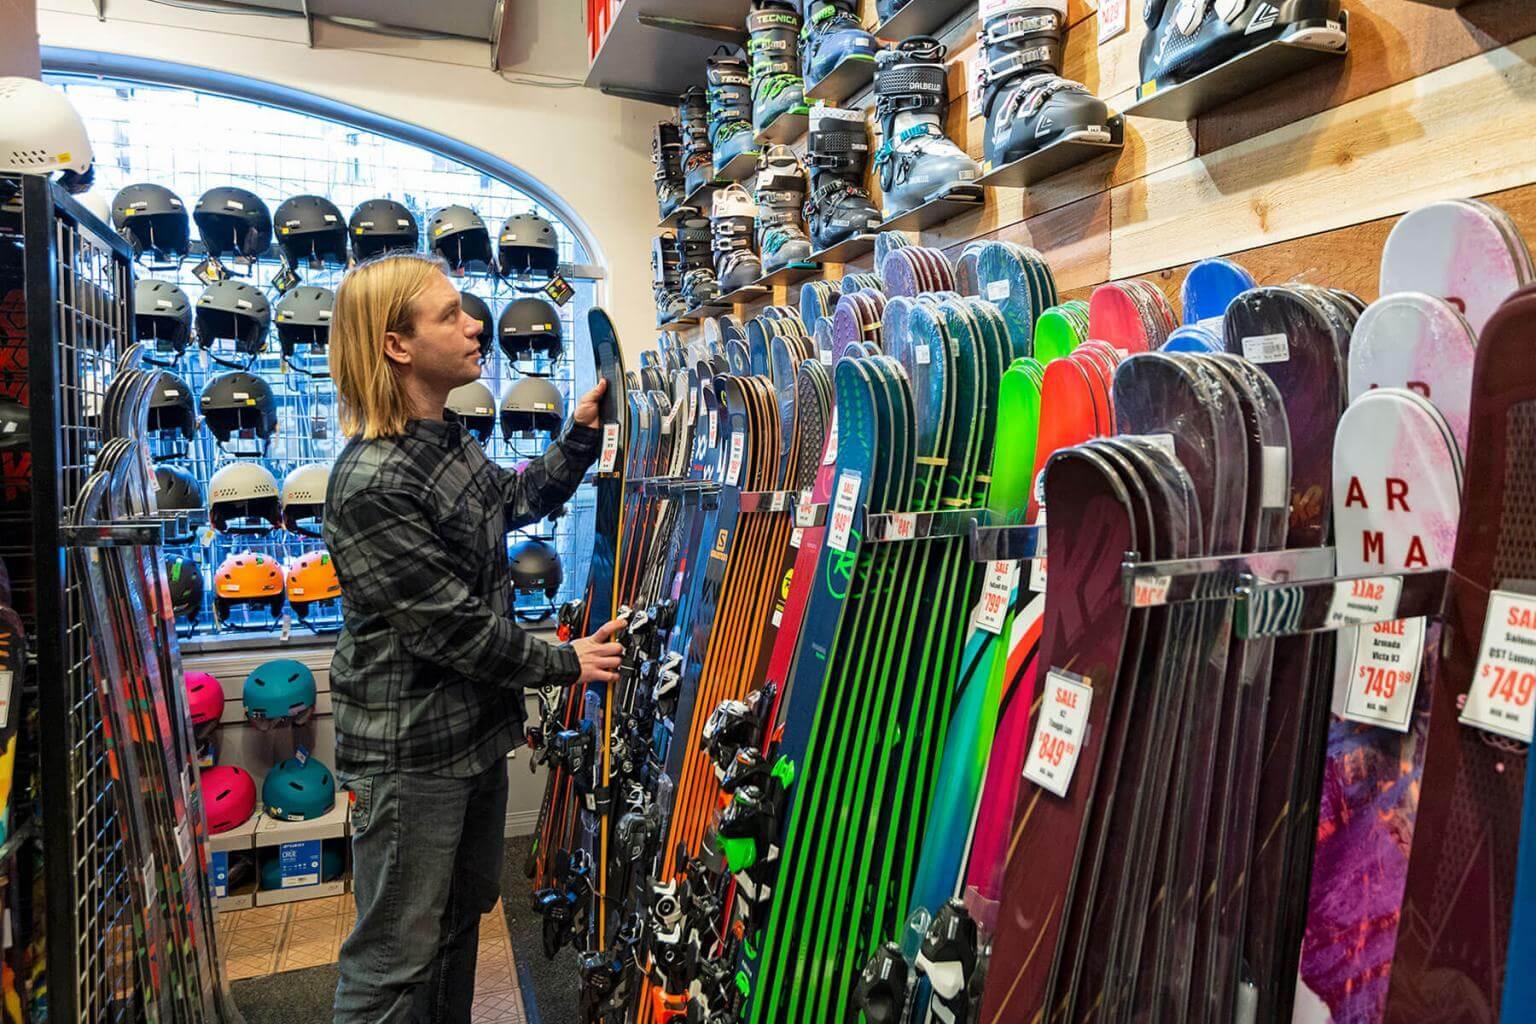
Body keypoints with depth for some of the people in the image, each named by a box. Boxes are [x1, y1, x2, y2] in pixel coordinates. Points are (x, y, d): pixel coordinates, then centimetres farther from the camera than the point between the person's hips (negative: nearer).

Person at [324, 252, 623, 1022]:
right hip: (411, 750, -9)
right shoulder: (371, 484, -26)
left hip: (477, 726, 9)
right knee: (397, 958, 8)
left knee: (464, 912, 25)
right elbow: (450, 625, -23)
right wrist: (562, 664, -12)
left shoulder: (448, 440, 3)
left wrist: (580, 433, 6)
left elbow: (518, 502, 20)